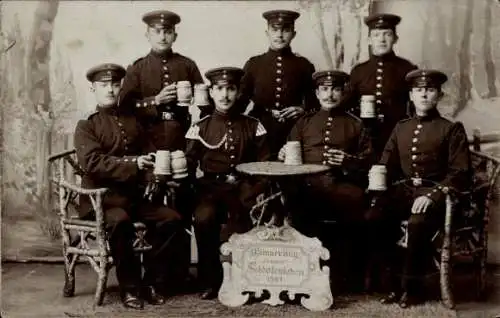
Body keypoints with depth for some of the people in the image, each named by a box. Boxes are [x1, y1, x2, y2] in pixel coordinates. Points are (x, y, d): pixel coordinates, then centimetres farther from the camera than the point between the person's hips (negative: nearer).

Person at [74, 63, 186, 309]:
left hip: (134, 195, 5)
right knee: (119, 220, -35)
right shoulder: (86, 126, 0)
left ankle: (151, 283, -3)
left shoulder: (132, 121, 17)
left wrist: (155, 165, -9)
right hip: (101, 198, -5)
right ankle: (130, 288, -17)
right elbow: (91, 162, -16)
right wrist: (132, 165, -27)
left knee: (171, 218, -16)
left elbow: (149, 152, 17)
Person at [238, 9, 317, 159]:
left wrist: (302, 110, -9)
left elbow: (314, 103, 11)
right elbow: (240, 102, 9)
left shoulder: (304, 65, 6)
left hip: (293, 135, 0)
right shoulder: (253, 64, 7)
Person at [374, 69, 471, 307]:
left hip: (436, 193, -4)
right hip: (405, 190, 4)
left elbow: (461, 173, -5)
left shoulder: (452, 129, 4)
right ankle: (394, 280, -9)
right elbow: (386, 166, 18)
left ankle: (411, 286, -15)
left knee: (418, 223, -36)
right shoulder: (400, 128, 18)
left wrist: (433, 195, -20)